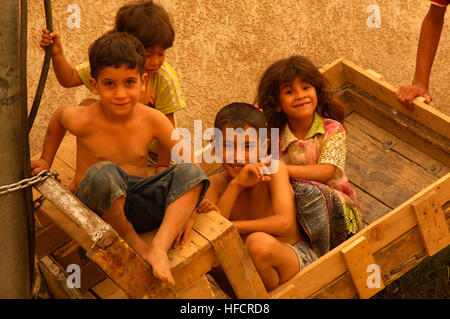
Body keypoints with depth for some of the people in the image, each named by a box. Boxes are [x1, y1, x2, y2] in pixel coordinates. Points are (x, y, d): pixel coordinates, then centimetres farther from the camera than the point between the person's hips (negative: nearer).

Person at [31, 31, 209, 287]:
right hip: (97, 206, -3)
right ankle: (131, 240, -18)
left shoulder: (152, 120, -7)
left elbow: (189, 162, -3)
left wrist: (186, 207, -13)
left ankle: (159, 248, -39)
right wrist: (46, 160, 21)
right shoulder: (83, 121, -13)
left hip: (138, 203, 3)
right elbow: (57, 117, 11)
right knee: (104, 173, -38)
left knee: (190, 171, -23)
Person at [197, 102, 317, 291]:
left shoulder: (274, 169, -13)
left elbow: (283, 223, -27)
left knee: (259, 242, -34)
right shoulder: (216, 184, -3)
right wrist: (236, 185, -27)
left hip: (296, 257, -3)